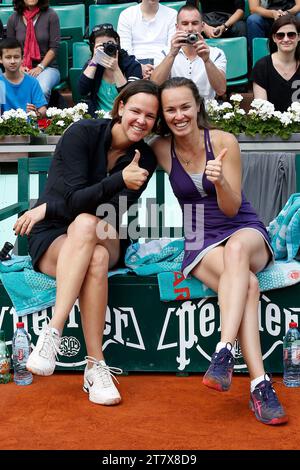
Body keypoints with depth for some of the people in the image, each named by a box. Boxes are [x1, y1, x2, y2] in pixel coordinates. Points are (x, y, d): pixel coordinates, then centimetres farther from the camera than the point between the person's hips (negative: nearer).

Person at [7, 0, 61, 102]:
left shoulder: (50, 15, 1)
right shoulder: (14, 19, 8)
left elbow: (54, 47, -2)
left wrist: (40, 67, -11)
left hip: (47, 67, -1)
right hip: (22, 70, 2)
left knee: (42, 90, -35)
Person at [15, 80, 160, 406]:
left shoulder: (145, 158, -1)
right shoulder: (83, 133, -9)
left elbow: (113, 214, -10)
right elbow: (77, 199, -19)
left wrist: (48, 209, -15)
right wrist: (121, 179, -34)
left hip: (104, 241, 2)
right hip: (51, 238, -2)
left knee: (85, 224, -36)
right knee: (96, 259, -36)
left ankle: (52, 331, -37)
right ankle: (96, 365, -36)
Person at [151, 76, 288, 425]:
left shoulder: (223, 141, -7)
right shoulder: (161, 149, -1)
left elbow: (232, 208, -7)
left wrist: (220, 180, -29)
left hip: (244, 231, 0)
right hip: (199, 243, 0)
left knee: (236, 248, -39)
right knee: (247, 284, -32)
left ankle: (224, 354, -45)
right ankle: (259, 385, -38)